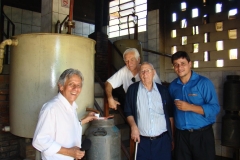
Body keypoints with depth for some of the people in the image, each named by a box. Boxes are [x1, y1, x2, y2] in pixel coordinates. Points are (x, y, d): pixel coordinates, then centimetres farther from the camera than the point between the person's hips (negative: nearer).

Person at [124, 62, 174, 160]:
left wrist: (172, 137, 9)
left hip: (163, 139, 1)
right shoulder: (133, 89, 1)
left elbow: (170, 115, 9)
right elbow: (128, 112, 4)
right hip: (142, 141, -1)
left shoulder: (163, 90, 4)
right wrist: (133, 126, -12)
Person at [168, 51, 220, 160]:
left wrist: (190, 107, -24)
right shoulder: (173, 85, 3)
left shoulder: (204, 83, -10)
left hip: (202, 135, -3)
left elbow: (215, 108, -15)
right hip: (181, 135, 4)